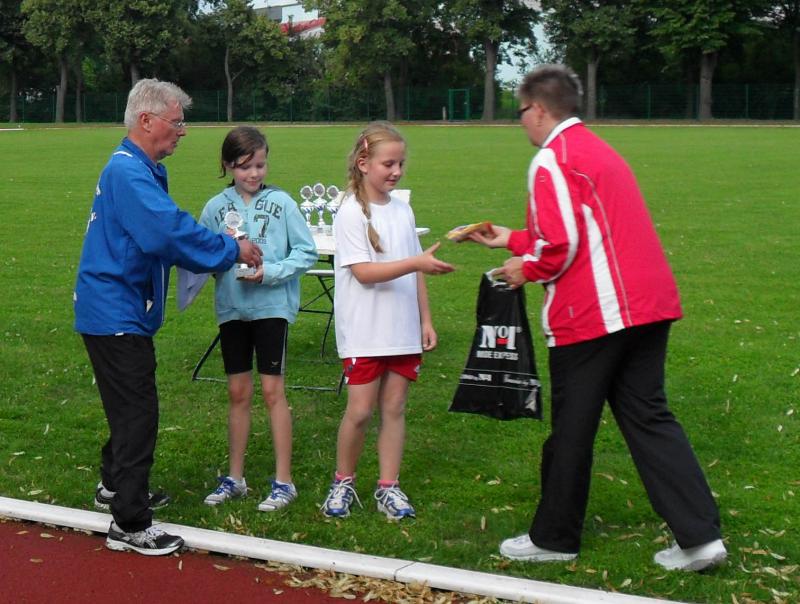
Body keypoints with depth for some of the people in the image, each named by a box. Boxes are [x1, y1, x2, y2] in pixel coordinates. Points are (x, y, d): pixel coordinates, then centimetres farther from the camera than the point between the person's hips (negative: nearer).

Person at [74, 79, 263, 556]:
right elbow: (170, 231, -31)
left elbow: (167, 230, 18)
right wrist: (231, 250, -21)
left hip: (125, 310, 11)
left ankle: (116, 486, 40)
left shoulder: (144, 170, 13)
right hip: (116, 313, -11)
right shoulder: (128, 172, -21)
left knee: (132, 405, 23)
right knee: (138, 412, -6)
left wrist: (219, 247, 4)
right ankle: (130, 524, 0)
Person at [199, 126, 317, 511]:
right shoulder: (216, 207, 2)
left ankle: (283, 481, 8)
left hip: (272, 306, -3)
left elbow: (306, 252, -4)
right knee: (238, 392, 11)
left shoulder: (281, 202, -4)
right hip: (231, 308, 3)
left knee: (272, 390, -1)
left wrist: (270, 272, -16)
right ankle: (234, 478, 21)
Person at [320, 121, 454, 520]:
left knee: (394, 407, 7)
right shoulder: (351, 213, -8)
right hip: (364, 333, -5)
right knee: (360, 410, -3)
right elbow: (363, 272, -17)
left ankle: (388, 487, 16)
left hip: (403, 330, 5)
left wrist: (426, 320, 13)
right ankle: (343, 483, 16)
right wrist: (416, 263, -25)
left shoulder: (402, 209, 10)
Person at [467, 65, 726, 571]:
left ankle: (555, 538, 19)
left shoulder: (553, 159, -9)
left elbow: (560, 245, -18)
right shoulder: (598, 151, 22)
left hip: (591, 313, -9)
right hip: (647, 304, 9)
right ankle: (701, 535, 4)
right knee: (647, 416, 10)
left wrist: (526, 270, 2)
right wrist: (513, 240, 31)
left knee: (572, 428, 5)